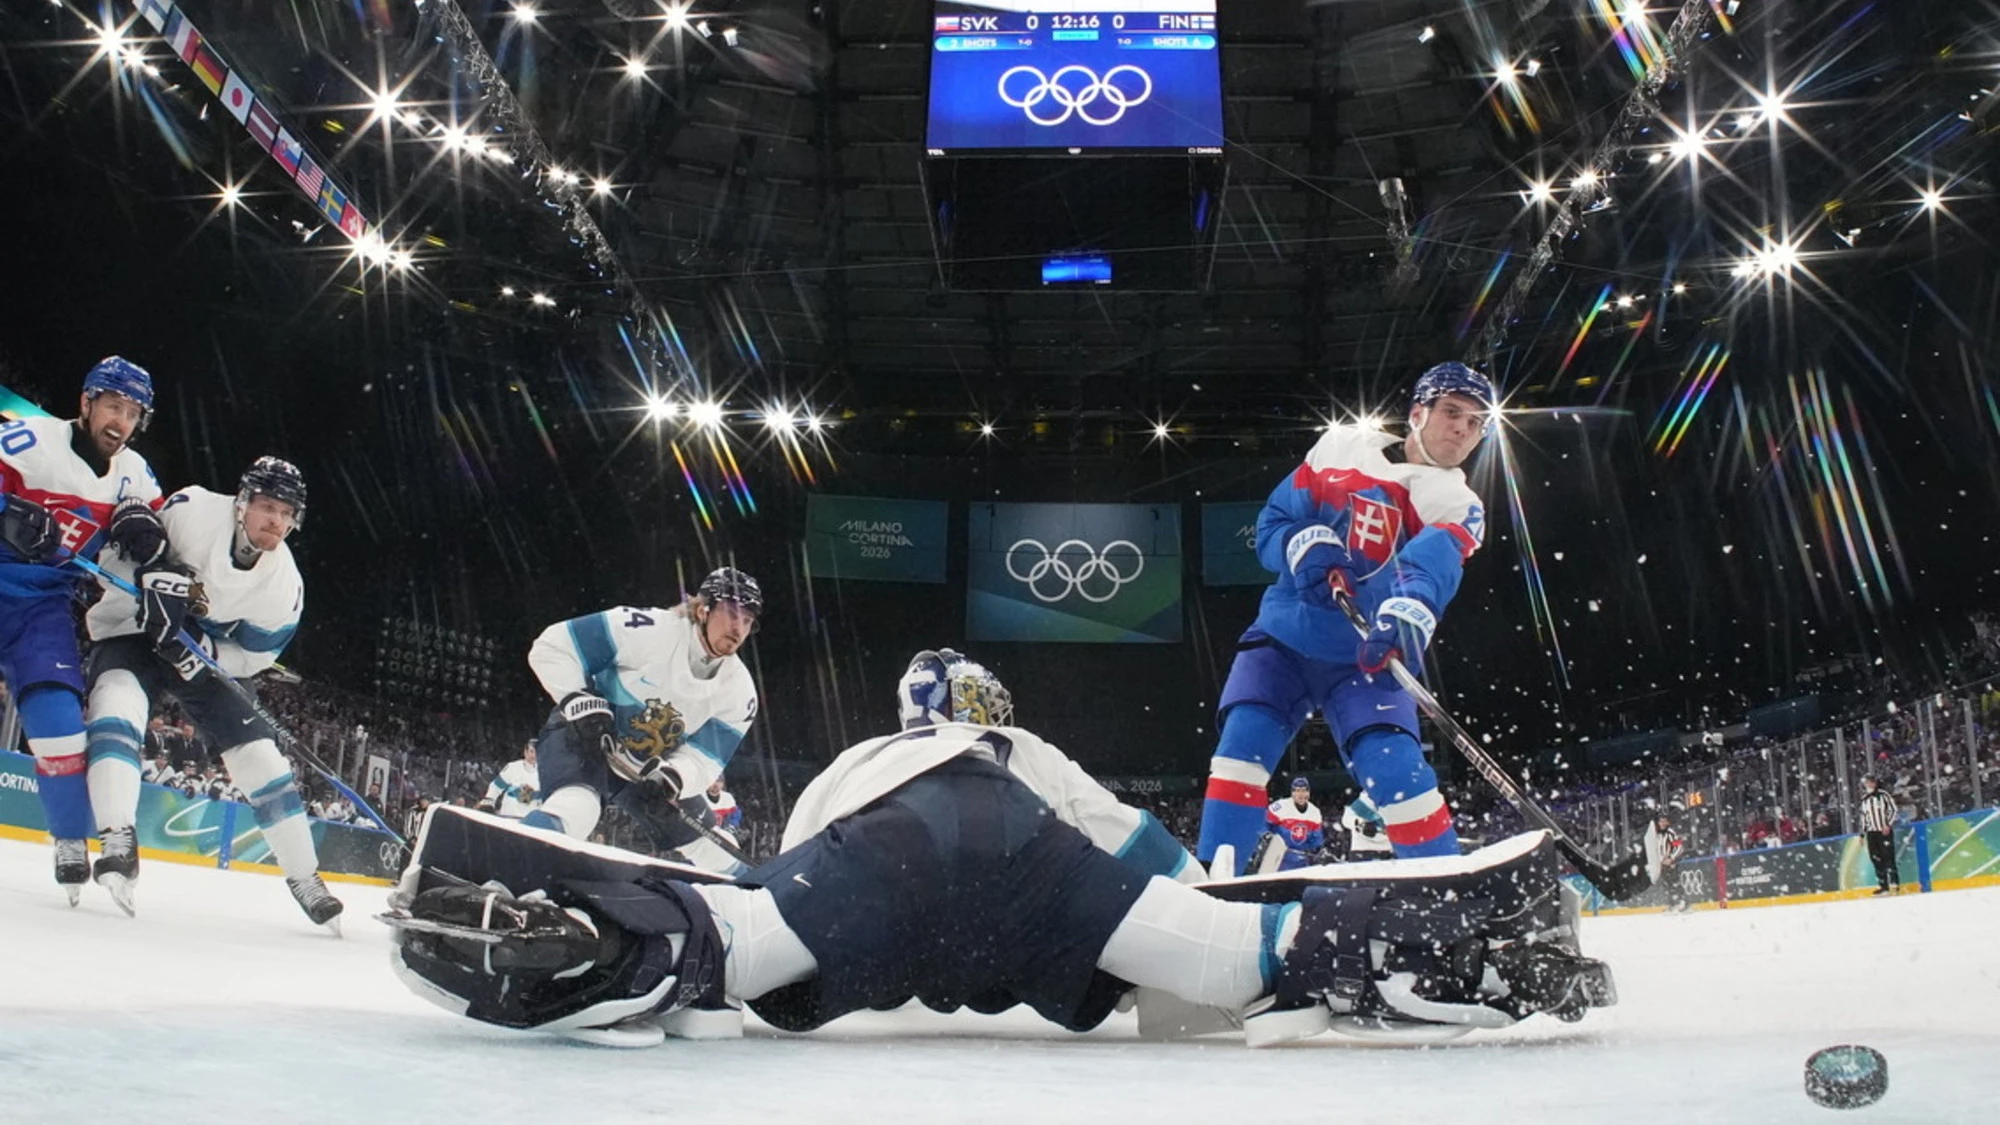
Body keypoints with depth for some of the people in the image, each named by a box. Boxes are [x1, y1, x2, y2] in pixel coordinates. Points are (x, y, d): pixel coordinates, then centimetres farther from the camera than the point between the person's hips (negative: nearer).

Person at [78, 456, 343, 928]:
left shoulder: (285, 584, -13)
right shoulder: (192, 511, -22)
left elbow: (251, 656, -6)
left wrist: (203, 651, -25)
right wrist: (152, 579, -32)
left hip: (204, 655, 3)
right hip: (130, 630, -3)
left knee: (259, 752, -4)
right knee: (119, 700, -35)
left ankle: (305, 878, 6)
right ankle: (118, 843, -41)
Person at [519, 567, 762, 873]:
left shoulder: (739, 691, -7)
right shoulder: (648, 631, -24)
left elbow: (703, 758, -9)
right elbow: (550, 649, -19)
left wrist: (670, 781, -30)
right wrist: (581, 704, -30)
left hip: (647, 769, 7)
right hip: (581, 739, -7)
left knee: (706, 846, 9)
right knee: (575, 808, -37)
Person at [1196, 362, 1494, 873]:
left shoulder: (1458, 509, -1)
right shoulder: (1343, 447, 6)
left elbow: (1434, 565, -24)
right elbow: (1272, 523, 7)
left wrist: (1406, 613, -47)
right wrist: (1302, 544, -17)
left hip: (1365, 658, -2)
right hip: (1285, 634, 2)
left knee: (1396, 768, -18)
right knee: (1244, 740, -15)